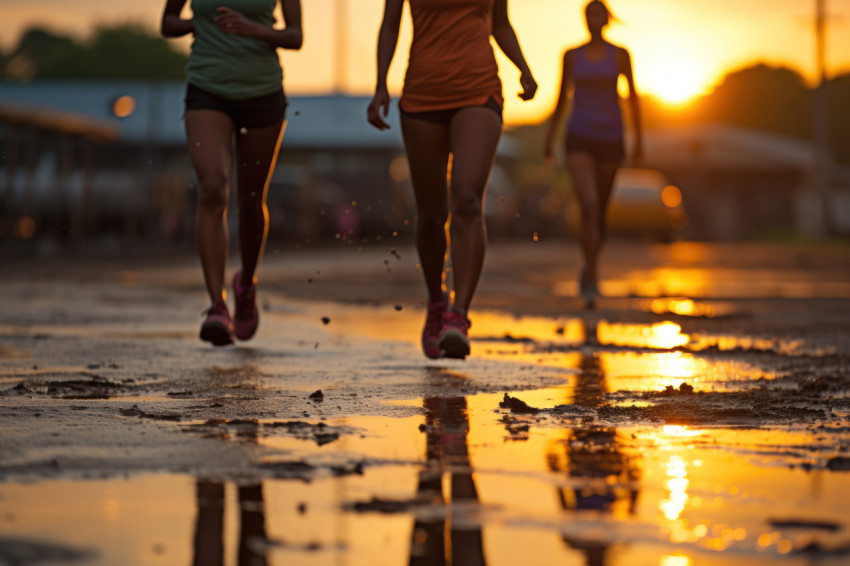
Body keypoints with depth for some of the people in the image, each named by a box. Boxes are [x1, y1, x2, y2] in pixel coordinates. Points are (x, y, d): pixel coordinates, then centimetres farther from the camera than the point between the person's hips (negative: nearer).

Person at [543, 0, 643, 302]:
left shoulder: (620, 55, 1)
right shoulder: (571, 56, 5)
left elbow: (633, 97, 3)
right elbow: (563, 97, 12)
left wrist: (639, 141, -3)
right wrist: (549, 138, 11)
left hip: (610, 140, 1)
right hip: (579, 139, -1)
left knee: (600, 211, 13)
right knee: (588, 206, -21)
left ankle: (589, 265, 40)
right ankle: (592, 279, -20)